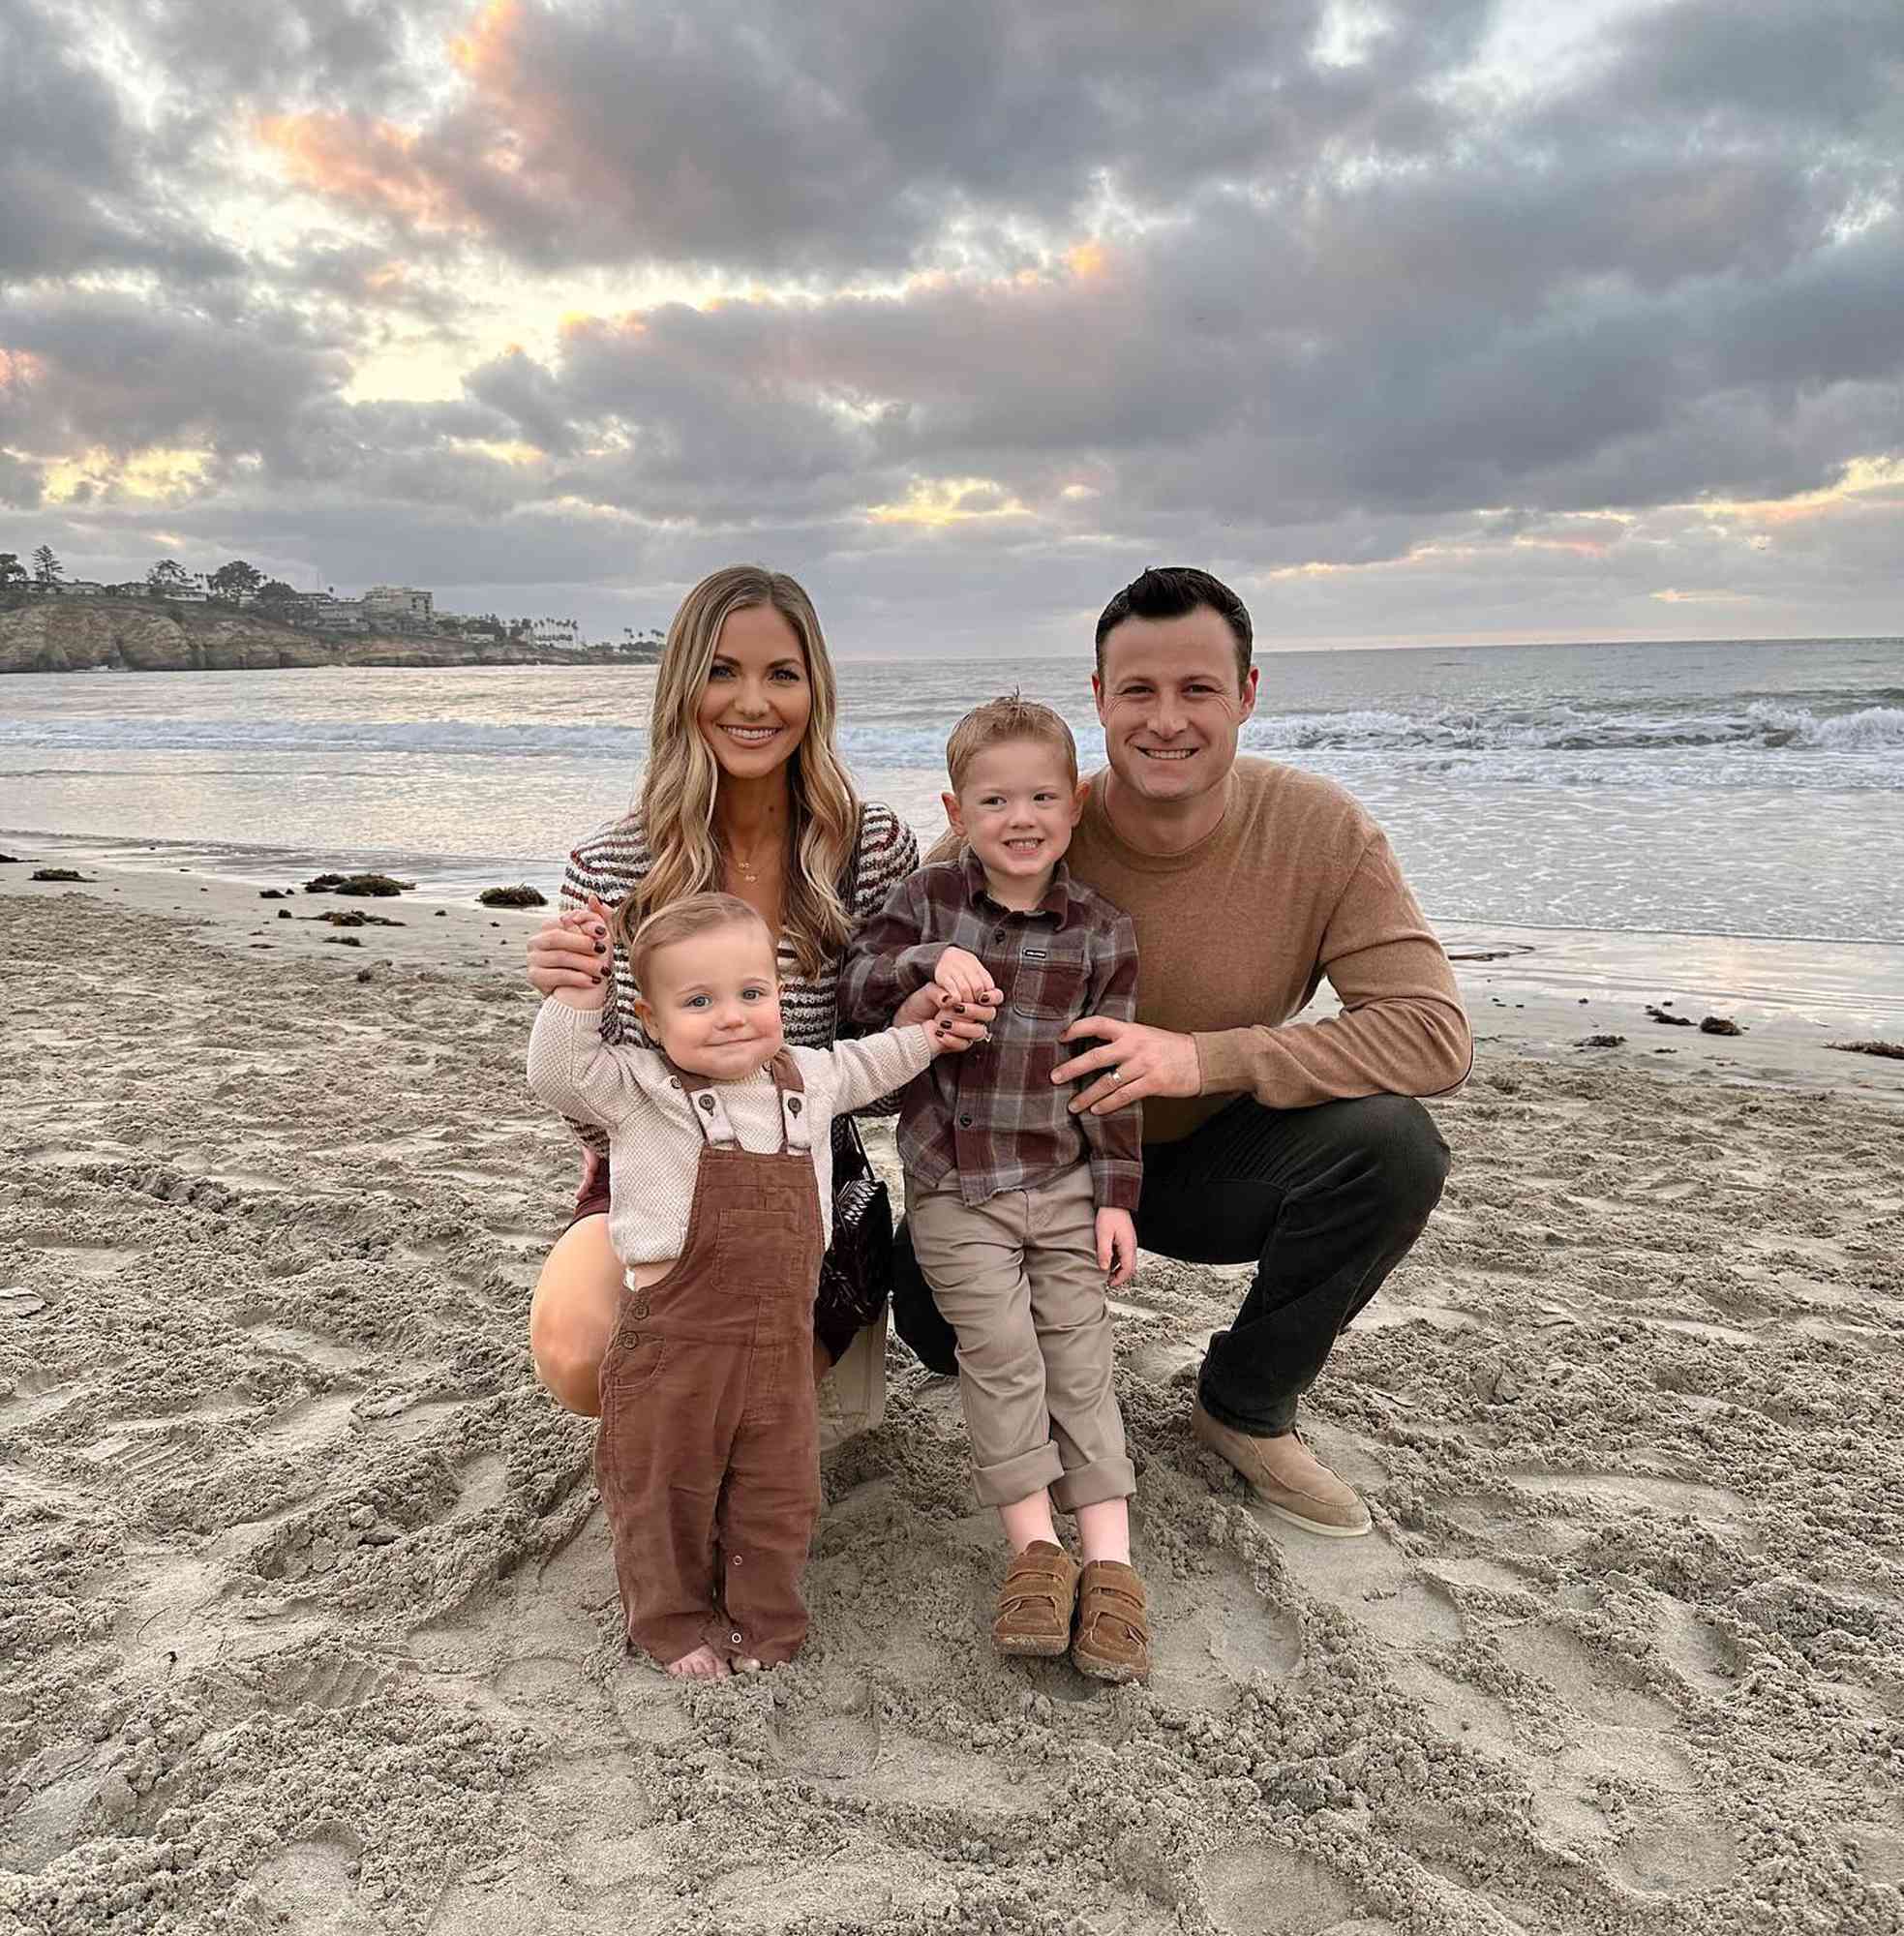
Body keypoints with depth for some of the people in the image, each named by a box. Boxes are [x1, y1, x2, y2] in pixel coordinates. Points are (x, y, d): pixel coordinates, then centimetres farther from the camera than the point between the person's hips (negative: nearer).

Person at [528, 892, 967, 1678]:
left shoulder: (804, 1078, 7)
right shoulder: (641, 1087, -8)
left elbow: (856, 1068, 28)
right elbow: (560, 1076, -20)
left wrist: (922, 1038, 30)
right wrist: (580, 990, -26)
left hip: (780, 1342, 4)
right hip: (673, 1341, -4)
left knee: (779, 1495, 14)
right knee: (668, 1493, 12)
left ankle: (764, 1621, 35)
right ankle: (676, 1622, 34)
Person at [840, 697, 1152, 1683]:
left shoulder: (1099, 932, 0)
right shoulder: (928, 898, -1)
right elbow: (855, 987, -6)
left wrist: (1116, 1194, -1)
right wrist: (929, 962, -25)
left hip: (1064, 1179, 1)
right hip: (952, 1185, -1)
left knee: (1079, 1356, 1)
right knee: (1000, 1350, -9)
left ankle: (1109, 1562, 4)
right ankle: (1035, 1548, 2)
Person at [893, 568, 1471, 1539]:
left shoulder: (1322, 831, -18)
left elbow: (1434, 1032, -24)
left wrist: (1203, 1057, -35)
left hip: (1214, 1160, 0)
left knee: (1393, 1143, -27)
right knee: (936, 1311, -24)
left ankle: (1248, 1404, -1)